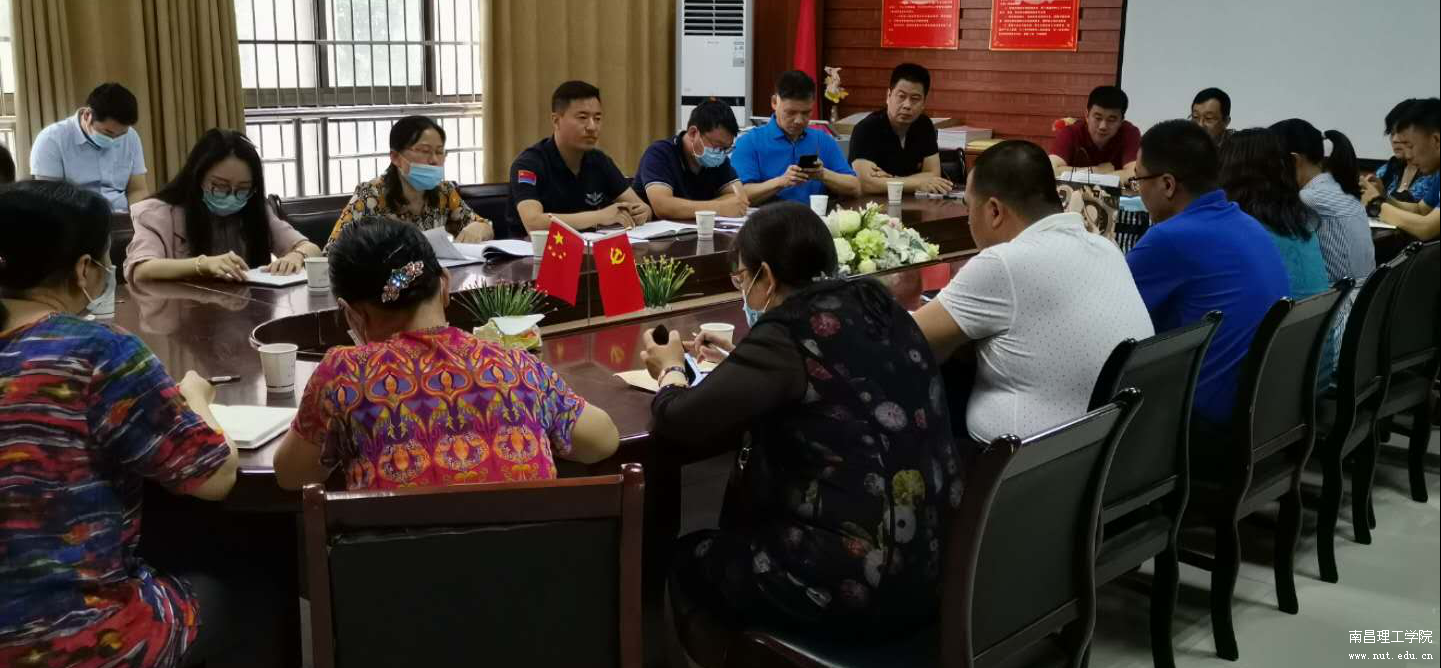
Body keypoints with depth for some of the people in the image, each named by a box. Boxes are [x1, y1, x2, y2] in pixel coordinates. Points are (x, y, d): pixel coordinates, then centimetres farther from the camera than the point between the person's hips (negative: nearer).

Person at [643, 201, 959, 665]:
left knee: (687, 561, 18)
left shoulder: (790, 333, -17)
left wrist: (671, 371, 6)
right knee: (727, 541, 28)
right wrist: (738, 361, 26)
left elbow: (680, 421, -15)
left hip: (856, 580, -8)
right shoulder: (878, 308, 6)